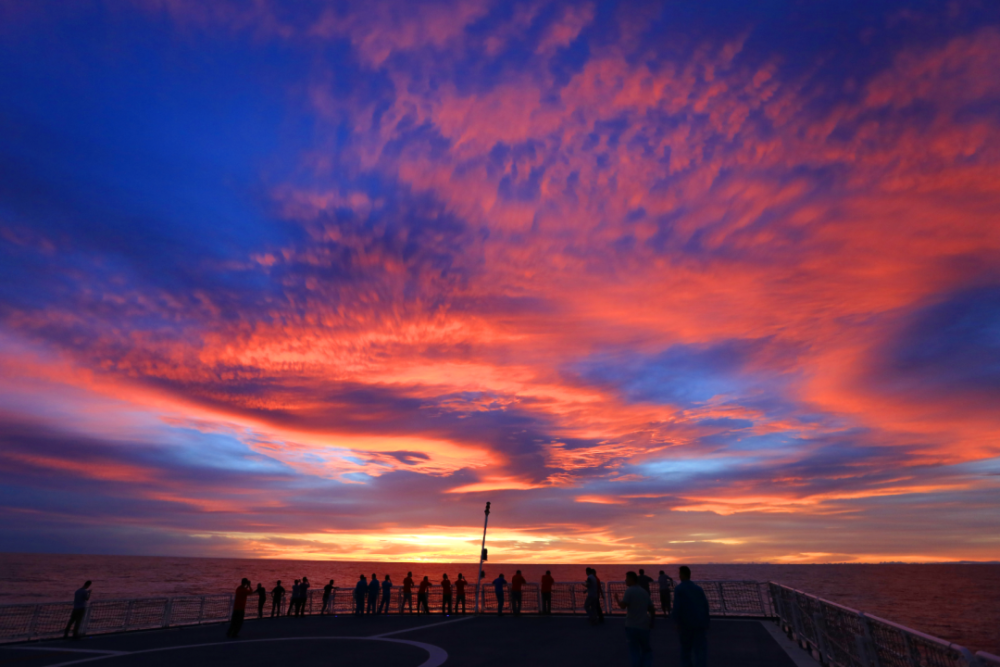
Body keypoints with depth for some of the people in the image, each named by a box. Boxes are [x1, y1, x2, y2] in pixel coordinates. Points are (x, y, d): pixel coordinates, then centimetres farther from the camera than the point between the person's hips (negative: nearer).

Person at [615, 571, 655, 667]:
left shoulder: (629, 591, -10)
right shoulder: (644, 591, 10)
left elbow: (623, 606, -21)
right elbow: (652, 609, 14)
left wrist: (617, 599, -3)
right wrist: (651, 621, 26)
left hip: (632, 626, -5)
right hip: (644, 626, 5)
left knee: (635, 651, 6)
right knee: (647, 650, 19)